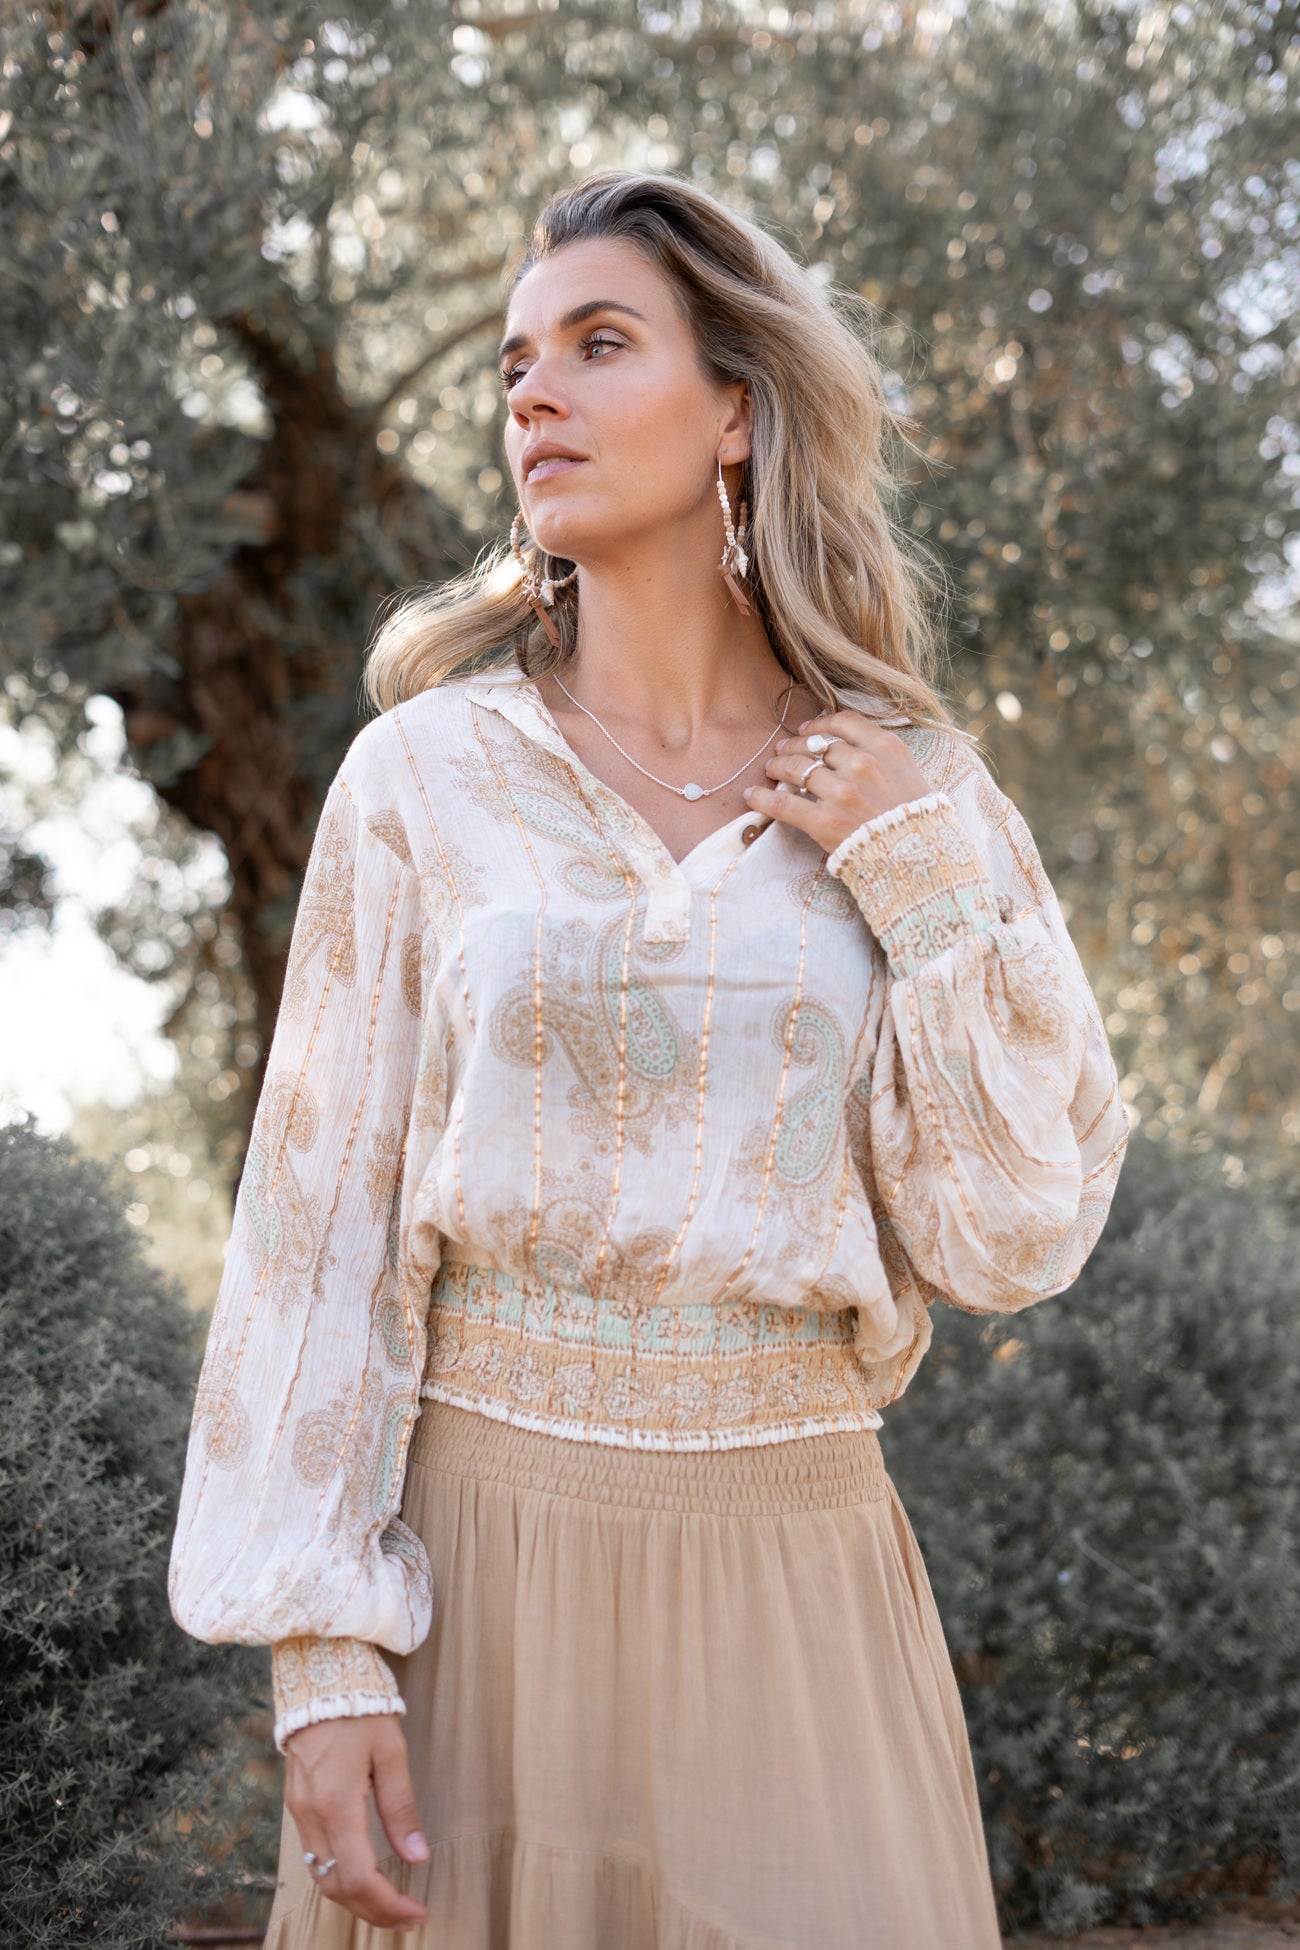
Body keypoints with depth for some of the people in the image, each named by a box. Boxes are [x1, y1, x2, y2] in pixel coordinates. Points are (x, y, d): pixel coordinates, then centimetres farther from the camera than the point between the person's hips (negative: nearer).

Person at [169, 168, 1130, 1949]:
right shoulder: (433, 770, -1)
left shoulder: (916, 790, 2)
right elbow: (321, 1220, -3)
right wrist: (323, 1660, -8)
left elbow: (1019, 1237, -1)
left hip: (796, 1578, 1)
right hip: (484, 1551, -1)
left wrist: (926, 888, -9)